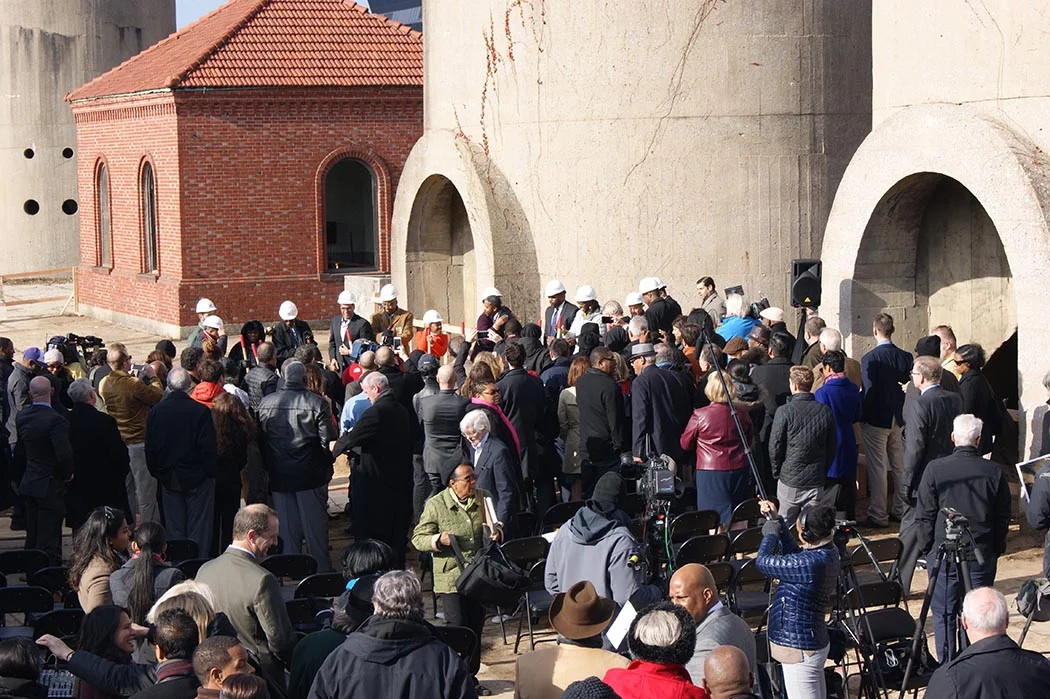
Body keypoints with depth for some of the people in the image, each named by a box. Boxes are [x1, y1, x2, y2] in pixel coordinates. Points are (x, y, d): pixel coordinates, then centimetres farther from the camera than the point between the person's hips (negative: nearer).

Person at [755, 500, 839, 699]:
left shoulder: (811, 563, -28)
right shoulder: (828, 551, 1)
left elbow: (763, 562, -20)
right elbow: (794, 553, 19)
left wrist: (770, 533, -3)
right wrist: (777, 521, 12)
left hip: (799, 650, -10)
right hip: (815, 643, 10)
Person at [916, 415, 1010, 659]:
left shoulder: (935, 469, -8)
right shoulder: (994, 472, -3)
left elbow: (924, 515, -3)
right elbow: (1004, 517, 4)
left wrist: (923, 547, 8)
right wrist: (997, 549, 16)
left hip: (943, 554, -1)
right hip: (982, 554, 1)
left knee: (944, 614, 7)